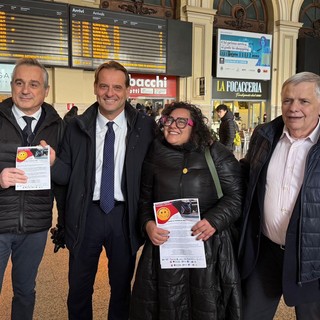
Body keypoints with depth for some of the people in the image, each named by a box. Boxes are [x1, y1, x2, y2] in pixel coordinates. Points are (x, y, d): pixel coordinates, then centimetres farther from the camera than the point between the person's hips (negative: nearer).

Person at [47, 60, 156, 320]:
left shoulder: (145, 126, -5)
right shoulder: (77, 127, -1)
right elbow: (67, 176, -1)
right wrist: (53, 161, -20)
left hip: (125, 215, 0)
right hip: (87, 213, 1)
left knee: (121, 287, 19)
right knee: (78, 289, 16)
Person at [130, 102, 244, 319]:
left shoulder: (216, 153, -4)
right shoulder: (155, 155, 5)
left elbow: (236, 196, -5)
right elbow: (145, 198, 10)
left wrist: (215, 220, -20)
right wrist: (147, 223, -7)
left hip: (208, 244, -2)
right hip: (165, 244, 2)